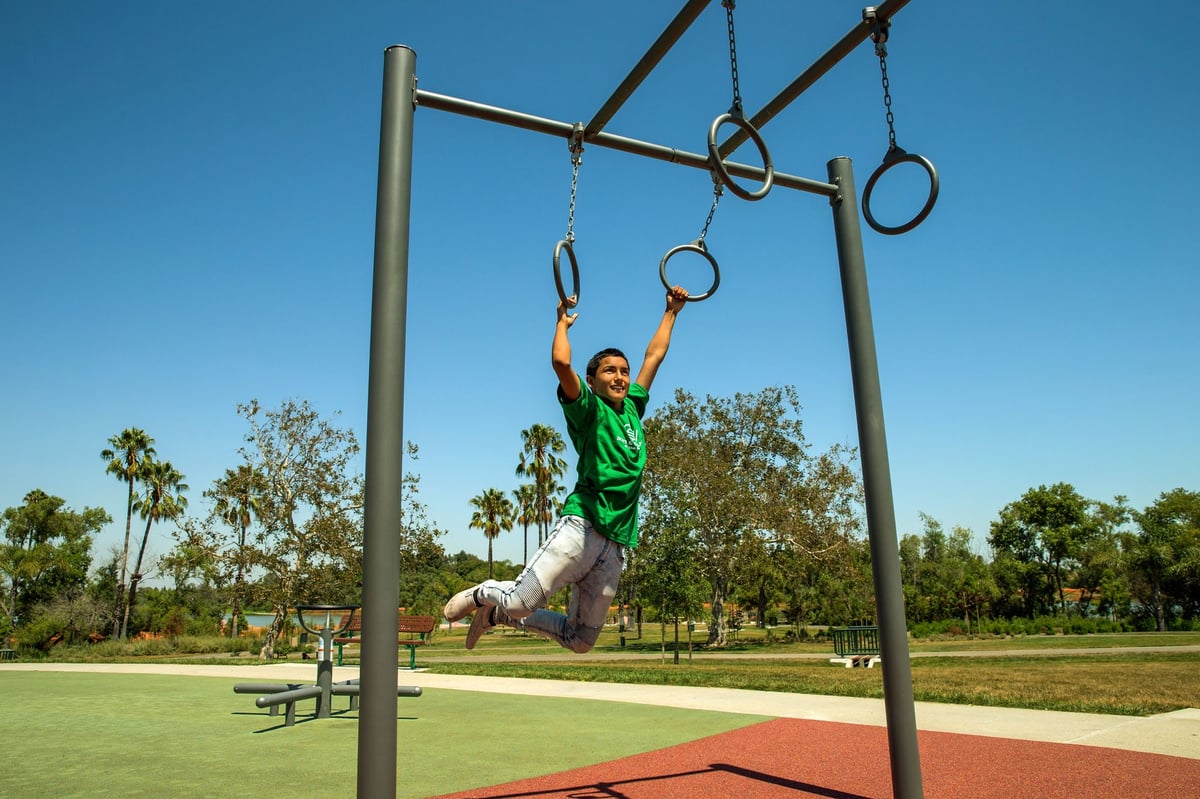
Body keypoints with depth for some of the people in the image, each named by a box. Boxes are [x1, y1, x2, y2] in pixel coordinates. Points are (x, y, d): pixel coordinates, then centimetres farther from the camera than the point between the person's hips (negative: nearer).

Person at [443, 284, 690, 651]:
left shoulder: (633, 409, 20)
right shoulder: (589, 411, 2)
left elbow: (654, 354, 29)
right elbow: (561, 361, -15)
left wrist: (671, 311, 36)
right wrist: (563, 321, 3)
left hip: (616, 545, 7)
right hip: (582, 525, -6)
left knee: (580, 640, 9)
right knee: (521, 601, -21)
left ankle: (497, 613, 27)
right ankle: (482, 593, 15)